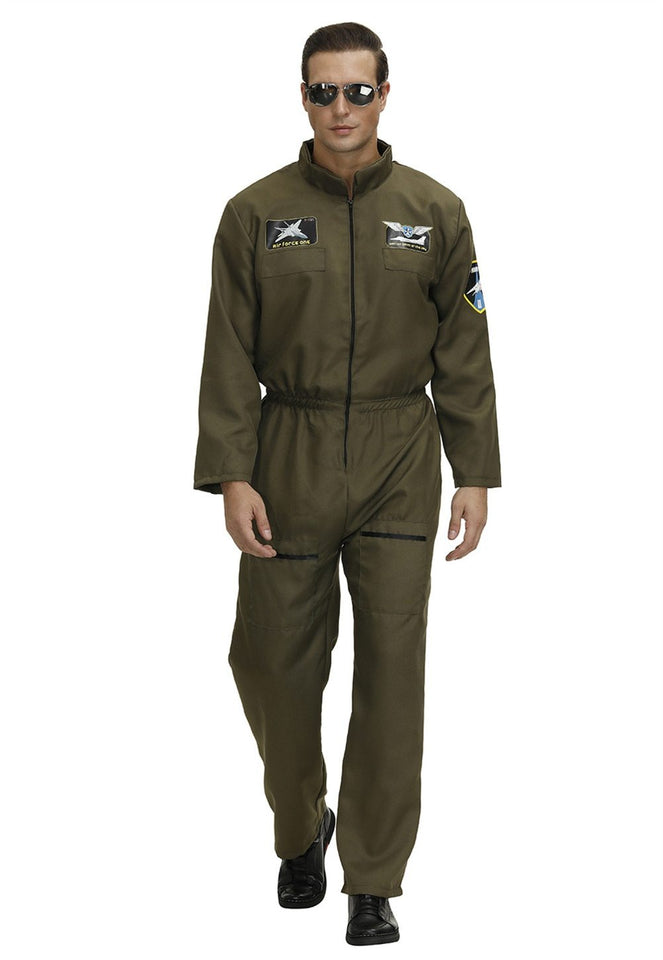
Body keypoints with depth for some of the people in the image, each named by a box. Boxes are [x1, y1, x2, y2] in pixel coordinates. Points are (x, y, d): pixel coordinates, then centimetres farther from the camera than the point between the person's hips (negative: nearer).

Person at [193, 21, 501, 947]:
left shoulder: (435, 212, 2)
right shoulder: (256, 214, 1)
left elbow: (464, 351, 4)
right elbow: (229, 355, -1)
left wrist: (475, 474, 0)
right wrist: (231, 476, -8)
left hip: (398, 462, 0)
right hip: (289, 460, 0)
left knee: (392, 669, -3)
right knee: (276, 662, 5)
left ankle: (374, 884, 7)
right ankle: (302, 829, 33)